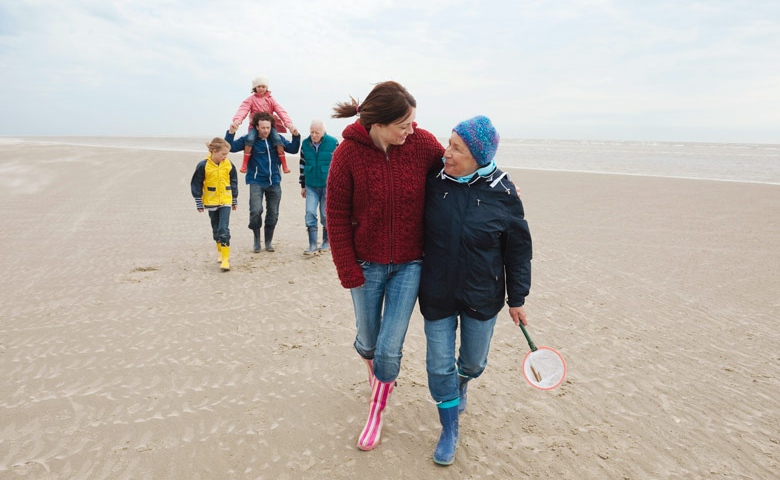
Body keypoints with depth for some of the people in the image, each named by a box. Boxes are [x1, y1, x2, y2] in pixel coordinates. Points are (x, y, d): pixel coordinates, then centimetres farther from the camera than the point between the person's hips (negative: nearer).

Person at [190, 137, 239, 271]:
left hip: (226, 202, 0)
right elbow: (196, 185, -4)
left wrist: (235, 200, 16)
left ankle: (226, 258, -7)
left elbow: (234, 183, 11)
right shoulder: (203, 165, -11)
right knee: (216, 229, 13)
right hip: (211, 202, 0)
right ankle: (220, 252, 32)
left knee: (224, 229, -9)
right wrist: (199, 203, -2)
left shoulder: (228, 165, -2)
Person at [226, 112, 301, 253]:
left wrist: (296, 136, -8)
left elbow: (293, 149, 8)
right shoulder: (249, 140, -4)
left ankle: (269, 241, 24)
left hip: (274, 182, 3)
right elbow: (231, 147, -9)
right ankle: (257, 238, 4)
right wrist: (231, 133, -25)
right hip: (256, 181, -3)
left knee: (273, 214, 8)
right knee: (256, 210, -18)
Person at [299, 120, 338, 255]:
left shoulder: (333, 143, -9)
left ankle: (326, 242, 23)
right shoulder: (305, 144, 1)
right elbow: (302, 165, 11)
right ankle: (312, 245, -1)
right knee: (310, 214, -6)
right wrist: (302, 185, 11)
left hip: (328, 186, -3)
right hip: (311, 187, 3)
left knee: (326, 215, 6)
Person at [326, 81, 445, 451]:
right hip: (367, 264, 0)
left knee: (390, 348, 3)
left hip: (409, 264, 0)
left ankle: (377, 412, 32)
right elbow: (337, 216, -10)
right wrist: (348, 271, -10)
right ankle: (377, 376, 54)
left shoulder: (422, 143, -12)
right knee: (368, 340, 17)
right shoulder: (348, 153, -15)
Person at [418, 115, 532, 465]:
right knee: (440, 365, 7)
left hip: (482, 297, 0)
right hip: (437, 295, 1)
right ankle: (449, 431, 28)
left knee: (473, 361, 18)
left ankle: (462, 385, 55)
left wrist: (517, 298, 0)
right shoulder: (434, 182, -11)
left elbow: (518, 249, -4)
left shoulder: (502, 193, -13)